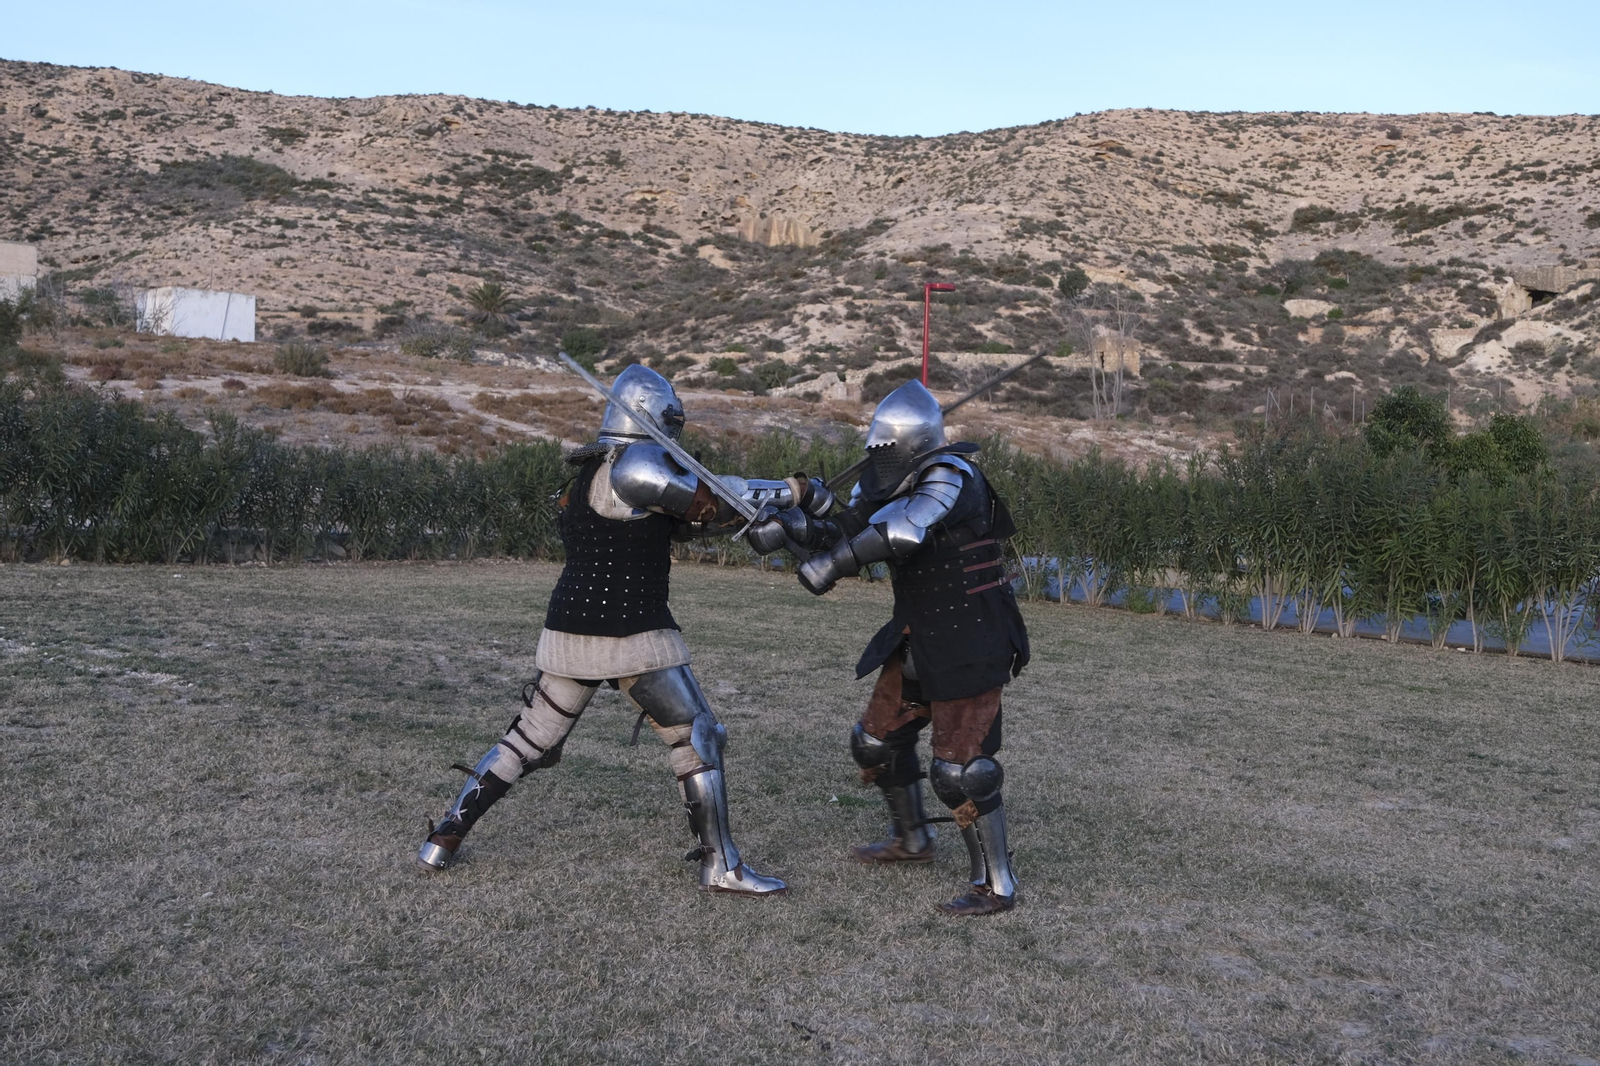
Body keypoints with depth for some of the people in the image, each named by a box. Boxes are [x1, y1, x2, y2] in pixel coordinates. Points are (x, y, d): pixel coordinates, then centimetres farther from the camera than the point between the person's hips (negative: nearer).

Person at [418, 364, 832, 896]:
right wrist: (794, 491, -8)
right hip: (633, 637, -8)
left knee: (529, 741, 17)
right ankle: (721, 866, 6)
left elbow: (673, 519, 15)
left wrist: (715, 512, 3)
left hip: (570, 632, 8)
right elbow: (711, 497, -15)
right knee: (698, 738, 4)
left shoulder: (585, 474, 15)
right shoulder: (638, 461, -12)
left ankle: (444, 838, 20)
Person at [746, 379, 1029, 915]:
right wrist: (791, 522, -17)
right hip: (919, 638, 9)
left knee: (961, 766, -8)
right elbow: (845, 531, 0)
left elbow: (900, 532, -38)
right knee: (877, 739, 19)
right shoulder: (887, 480, 4)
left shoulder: (951, 478, -22)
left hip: (968, 644, -9)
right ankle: (911, 840, 40)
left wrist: (832, 563, -35)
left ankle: (996, 885, 6)